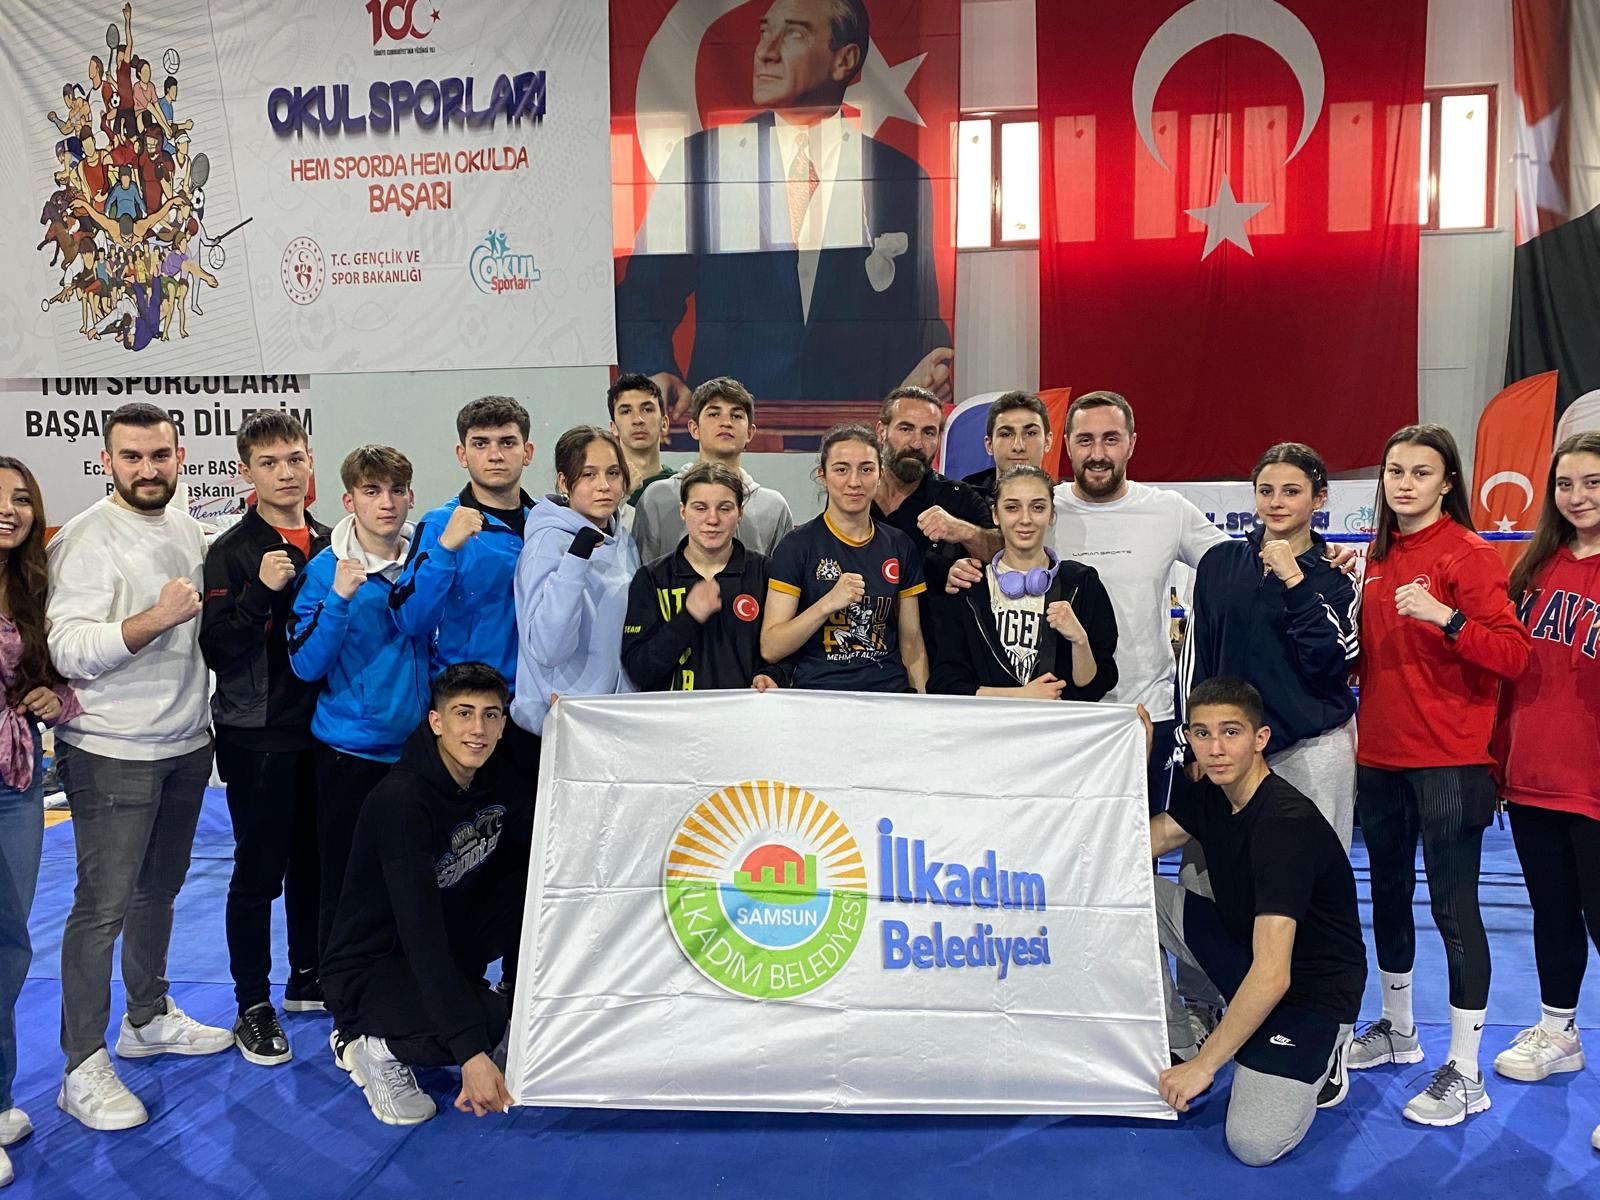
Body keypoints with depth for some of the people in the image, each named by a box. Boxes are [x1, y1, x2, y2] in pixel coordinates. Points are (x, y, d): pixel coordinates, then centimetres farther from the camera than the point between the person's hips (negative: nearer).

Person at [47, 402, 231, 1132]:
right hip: (111, 752, -7)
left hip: (185, 744, 7)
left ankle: (148, 1017, 34)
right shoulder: (86, 539, -13)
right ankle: (83, 1069, 9)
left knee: (161, 888, 18)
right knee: (103, 906, -2)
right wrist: (155, 619, -31)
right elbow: (68, 650, -20)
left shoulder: (187, 527, 8)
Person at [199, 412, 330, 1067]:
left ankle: (307, 977, 32)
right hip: (258, 737, -5)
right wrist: (261, 591, -25)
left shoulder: (327, 543, 9)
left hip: (322, 729, 5)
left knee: (315, 860, 15)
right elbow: (217, 649, -16)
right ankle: (253, 1006, 17)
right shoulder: (232, 551, -8)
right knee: (259, 872, 4)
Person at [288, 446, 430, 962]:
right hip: (351, 750, -3)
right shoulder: (324, 570, -7)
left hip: (416, 744, 3)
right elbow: (307, 664, -14)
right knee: (345, 886, 8)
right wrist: (339, 600, -24)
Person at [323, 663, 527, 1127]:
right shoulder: (402, 800, -27)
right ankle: (375, 1045, -4)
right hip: (369, 968, -7)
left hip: (449, 950, 7)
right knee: (491, 1022, -31)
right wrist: (470, 1052, -39)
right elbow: (421, 931, -33)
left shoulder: (499, 785, -4)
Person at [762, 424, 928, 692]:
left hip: (890, 692, 3)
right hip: (817, 696, -3)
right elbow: (770, 649, -7)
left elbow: (912, 643, 15)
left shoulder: (900, 547, 11)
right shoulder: (797, 546, -1)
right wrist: (827, 604, -18)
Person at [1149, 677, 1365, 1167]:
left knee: (1254, 1145, -21)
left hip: (1312, 988, -7)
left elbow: (1272, 975, -33)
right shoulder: (1208, 794, -3)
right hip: (1242, 947, 8)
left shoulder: (1286, 823, -29)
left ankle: (1317, 1064, 11)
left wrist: (1205, 1065, -28)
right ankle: (1175, 1050, 3)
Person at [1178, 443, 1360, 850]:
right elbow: (1194, 655, 10)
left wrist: (1294, 582, -16)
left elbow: (1331, 662, -12)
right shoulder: (1220, 562, 7)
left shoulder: (1333, 577, 3)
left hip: (1312, 750, -2)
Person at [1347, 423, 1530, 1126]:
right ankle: (1396, 1029, 36)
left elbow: (1512, 654, -16)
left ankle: (1465, 1073, 10)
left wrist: (1446, 618, -29)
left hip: (1447, 759, -7)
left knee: (1453, 907, -1)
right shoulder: (1377, 558, 11)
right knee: (1387, 895, 18)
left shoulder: (1468, 554, -8)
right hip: (1378, 754, 7)